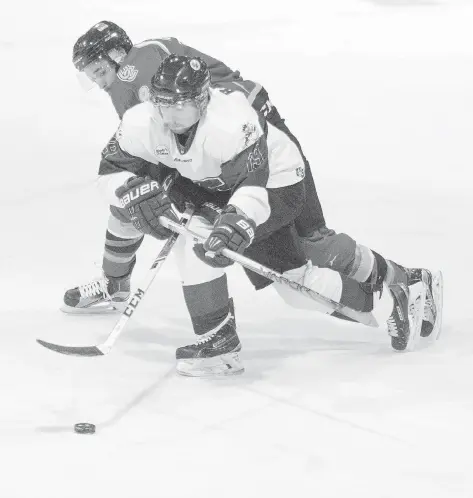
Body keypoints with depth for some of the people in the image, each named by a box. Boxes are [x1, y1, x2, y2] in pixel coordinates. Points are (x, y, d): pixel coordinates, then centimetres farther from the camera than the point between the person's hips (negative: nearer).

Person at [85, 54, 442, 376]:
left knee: (199, 238, -28)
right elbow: (111, 172, -13)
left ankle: (217, 342, -17)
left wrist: (237, 223, -61)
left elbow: (254, 186, -43)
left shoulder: (232, 123, -37)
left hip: (275, 181, -7)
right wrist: (138, 194, -33)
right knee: (296, 284, 13)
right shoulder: (142, 123, -20)